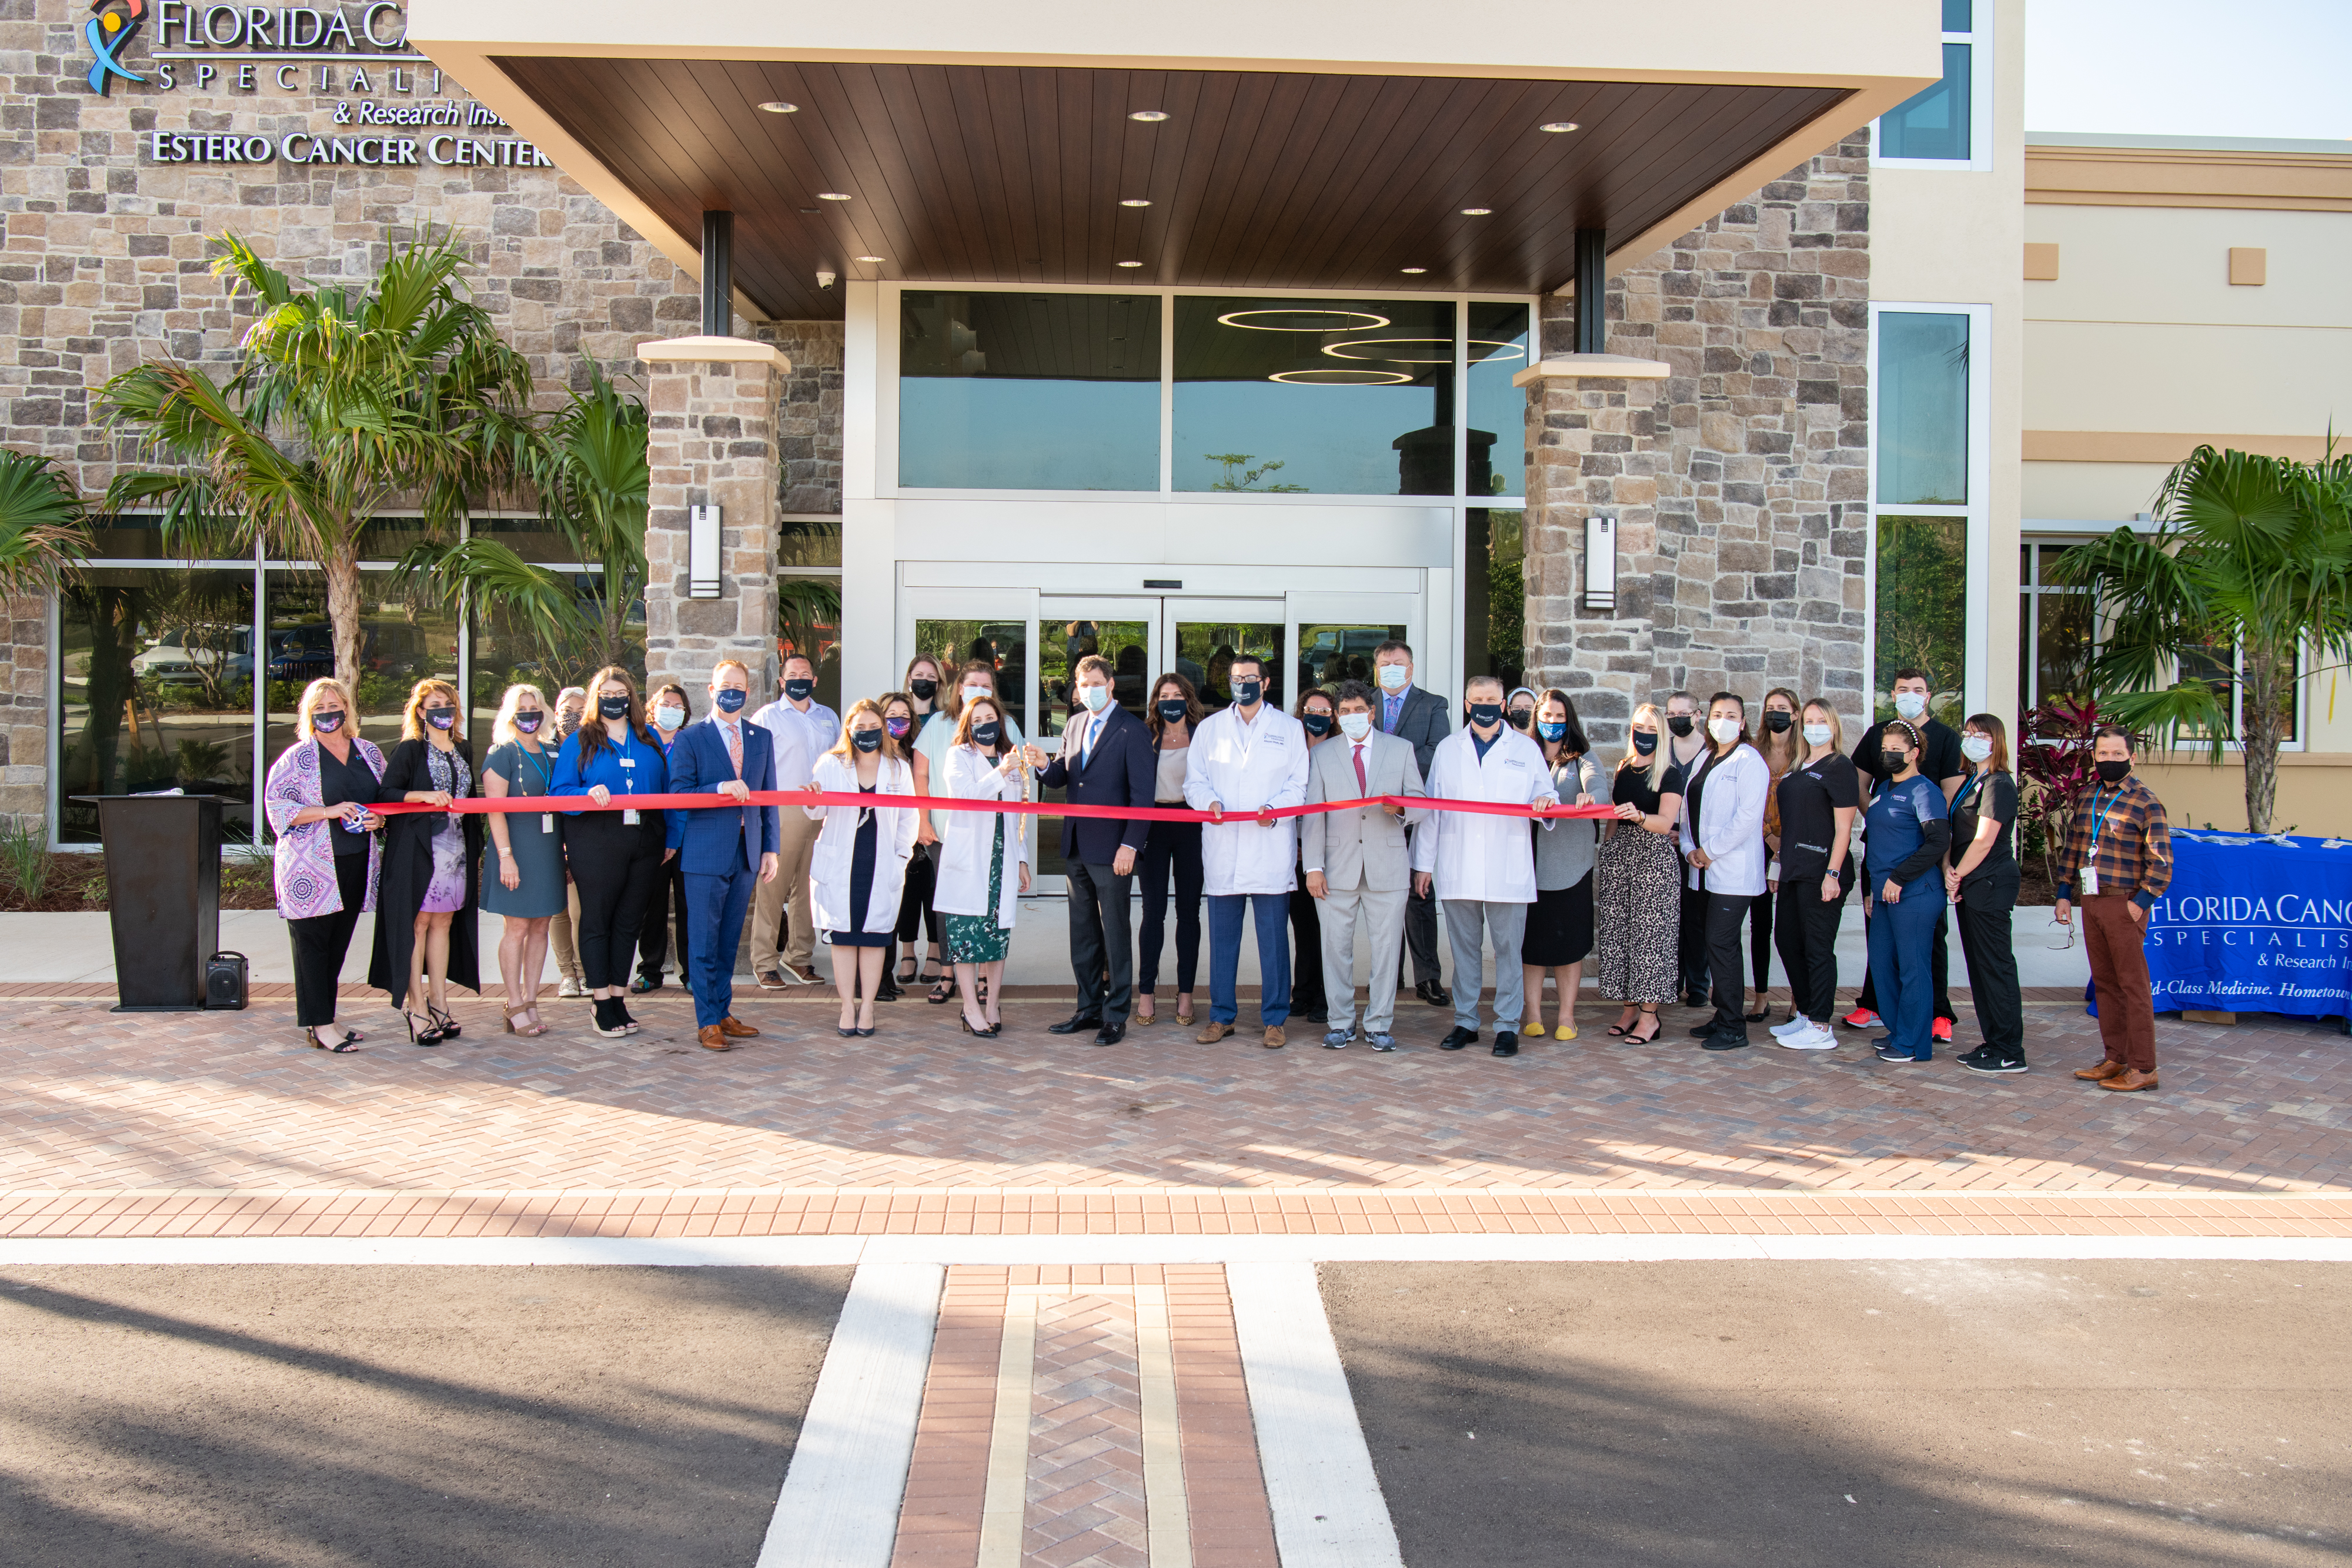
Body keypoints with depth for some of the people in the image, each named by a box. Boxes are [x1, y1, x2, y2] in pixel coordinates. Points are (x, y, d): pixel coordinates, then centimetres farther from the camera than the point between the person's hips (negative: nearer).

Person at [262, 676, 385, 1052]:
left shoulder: (368, 752, 12)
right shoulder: (297, 757, -3)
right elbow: (277, 806, -8)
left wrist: (378, 819, -2)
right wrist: (330, 812, -18)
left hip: (356, 863, 5)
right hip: (311, 866, -5)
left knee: (338, 943, 10)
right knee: (312, 942, -2)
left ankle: (324, 1017, 20)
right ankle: (320, 1024, 2)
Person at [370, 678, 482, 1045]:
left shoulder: (464, 751, 15)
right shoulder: (410, 750, -2)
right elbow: (385, 793, -11)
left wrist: (476, 843, 15)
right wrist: (424, 796, -23)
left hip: (456, 847, 6)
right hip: (418, 849, -5)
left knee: (444, 922, 8)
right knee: (417, 922, -5)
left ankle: (439, 1001, 13)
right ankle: (416, 1006, -2)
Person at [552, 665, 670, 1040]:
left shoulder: (649, 739, 14)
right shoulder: (580, 742, 5)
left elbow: (666, 789, 15)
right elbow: (560, 793, 0)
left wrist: (669, 839, 7)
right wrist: (589, 794, -20)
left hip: (644, 842, 3)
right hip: (596, 843, -3)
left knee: (629, 921, 8)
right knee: (596, 921, 1)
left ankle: (619, 999, 17)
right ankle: (602, 1003, 8)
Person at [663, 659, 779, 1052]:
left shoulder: (762, 738, 12)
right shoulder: (689, 739, -1)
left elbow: (769, 797, 13)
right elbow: (678, 795, -7)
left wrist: (770, 848, 8)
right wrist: (720, 789, -22)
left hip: (746, 854, 4)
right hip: (706, 854, -4)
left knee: (729, 941, 12)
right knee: (703, 942, -1)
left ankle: (723, 1013, 20)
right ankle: (707, 1022, 5)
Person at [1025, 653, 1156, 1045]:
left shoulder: (1132, 730, -8)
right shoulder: (1074, 726, 14)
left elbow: (1143, 792, -12)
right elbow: (1062, 779, 16)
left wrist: (1130, 845, -18)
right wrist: (1044, 766, -8)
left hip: (1112, 848, -7)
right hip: (1077, 846, 7)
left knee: (1115, 932, 0)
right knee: (1083, 932, 13)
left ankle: (1116, 1016, 7)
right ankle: (1089, 1008, 23)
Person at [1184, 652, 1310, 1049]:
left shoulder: (1288, 728, 9)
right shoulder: (1209, 728, 14)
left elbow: (1300, 783, 4)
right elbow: (1195, 781, 11)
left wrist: (1275, 808, -14)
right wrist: (1210, 802, -11)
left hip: (1271, 848, -2)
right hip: (1222, 849, 2)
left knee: (1273, 937, 0)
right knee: (1222, 937, 6)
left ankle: (1274, 1019, 8)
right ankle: (1222, 1015, 16)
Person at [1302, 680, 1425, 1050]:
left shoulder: (1401, 750, 10)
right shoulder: (1320, 755, 10)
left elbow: (1420, 803, 9)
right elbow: (1313, 814, 5)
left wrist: (1401, 807, -16)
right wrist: (1313, 867, -4)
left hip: (1388, 866, 0)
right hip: (1338, 868, 0)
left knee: (1386, 947, 1)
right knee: (1336, 947, 2)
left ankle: (1379, 1025, 12)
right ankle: (1341, 1023, 14)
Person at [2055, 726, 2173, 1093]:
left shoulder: (2145, 802, -8)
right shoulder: (2087, 798, 13)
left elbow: (2161, 861, -11)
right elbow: (2072, 847, 19)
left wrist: (2141, 902, -16)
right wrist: (2064, 893, 13)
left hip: (2123, 903, -7)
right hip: (2089, 901, 7)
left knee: (2132, 984, -4)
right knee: (2104, 982, 12)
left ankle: (2143, 1068, 0)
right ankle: (2115, 1059, 20)